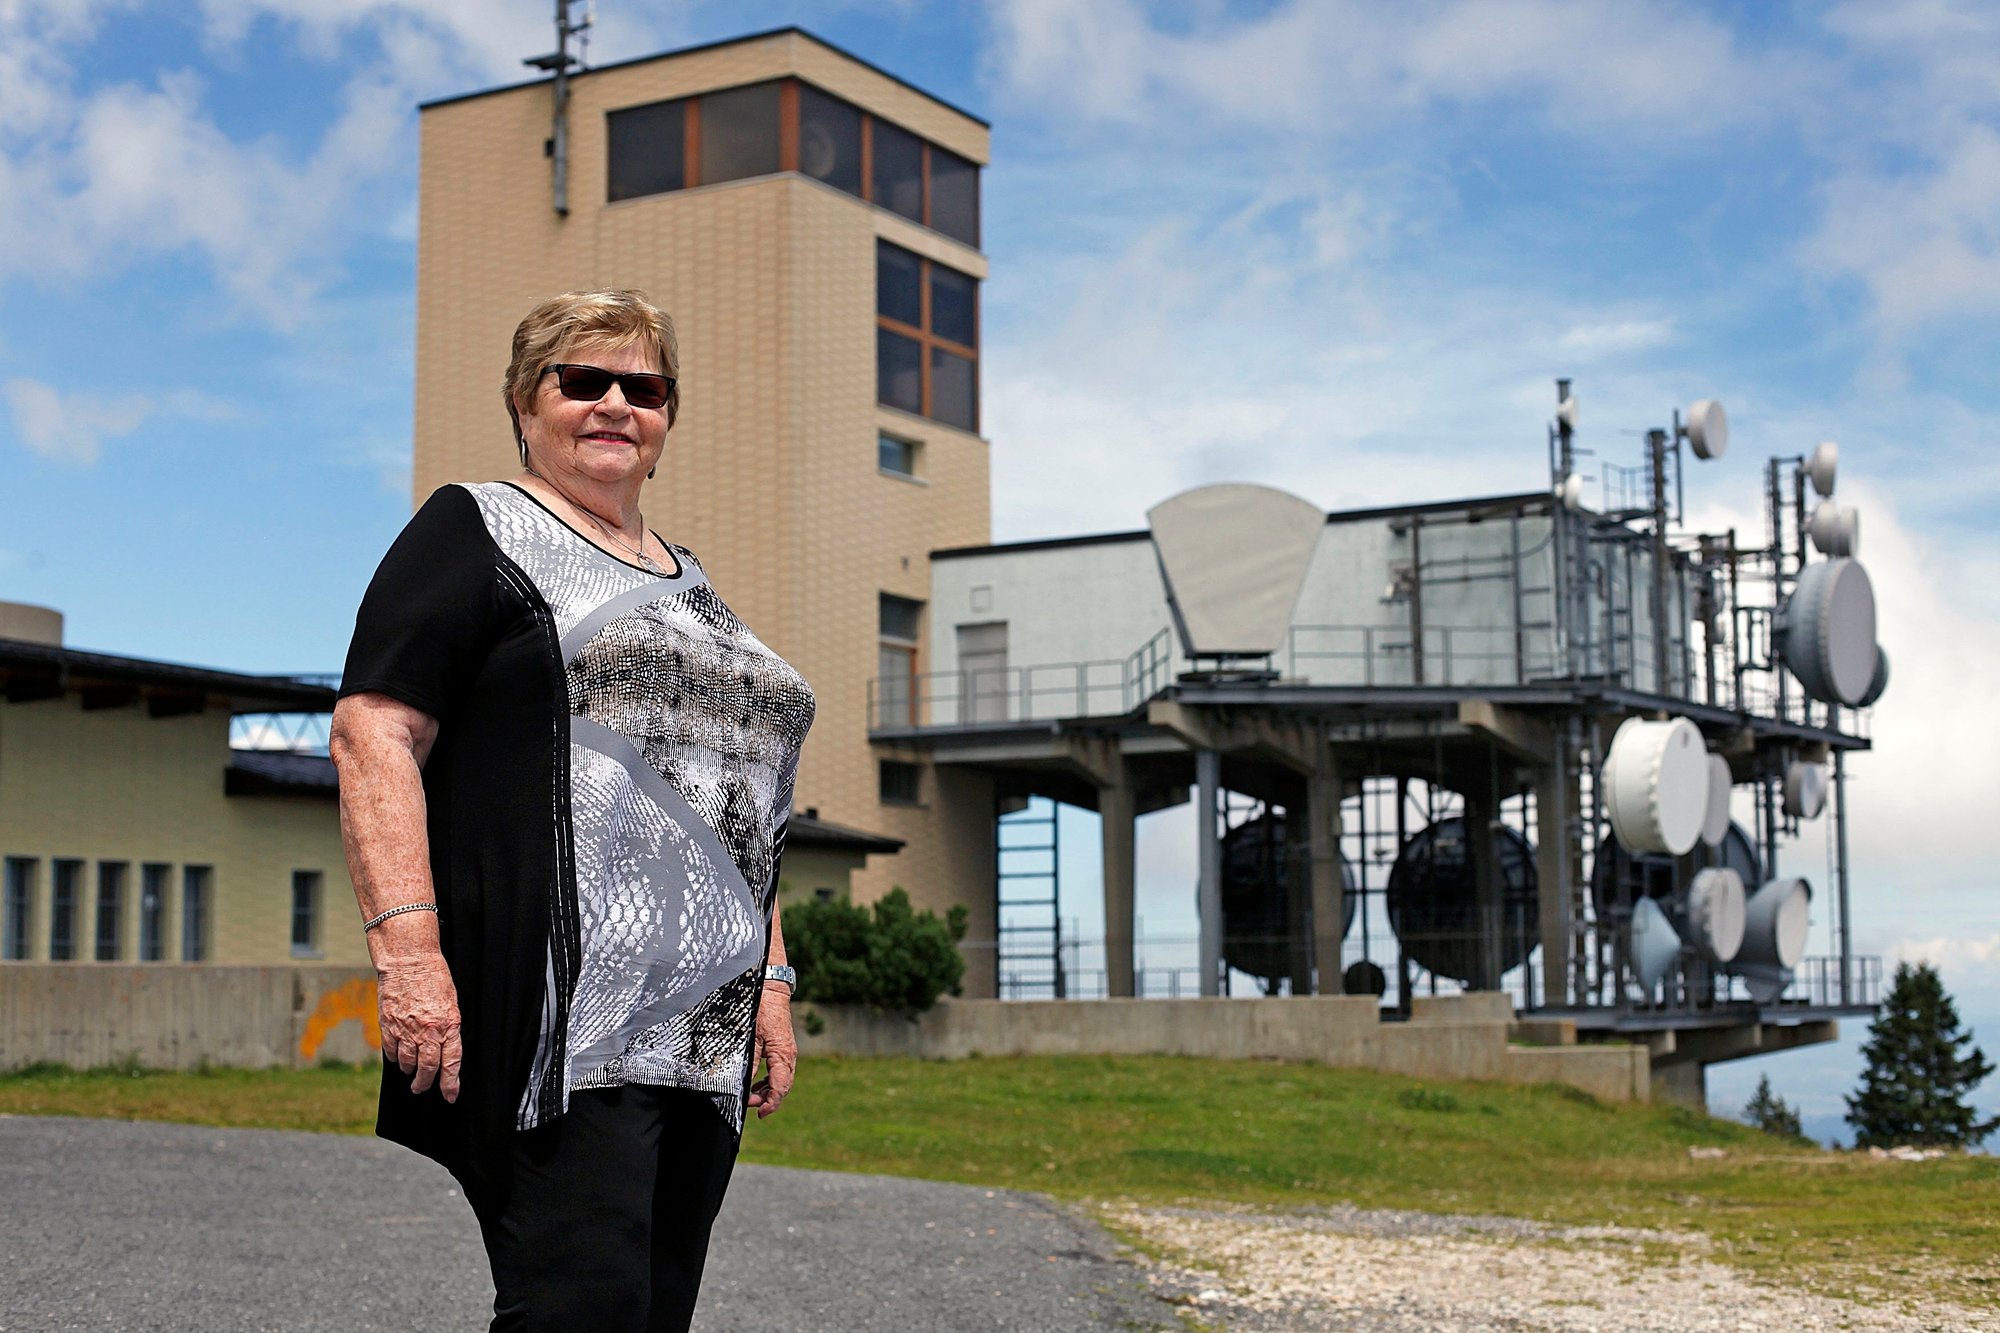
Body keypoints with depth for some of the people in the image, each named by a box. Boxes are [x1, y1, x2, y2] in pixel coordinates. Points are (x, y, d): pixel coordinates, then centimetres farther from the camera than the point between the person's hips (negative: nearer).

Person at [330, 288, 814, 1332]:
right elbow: (373, 735, -8)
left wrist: (771, 982, 18)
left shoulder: (690, 584, 26)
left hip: (705, 1032, 7)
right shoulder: (477, 531, 4)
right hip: (561, 1006, -7)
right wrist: (407, 945, -19)